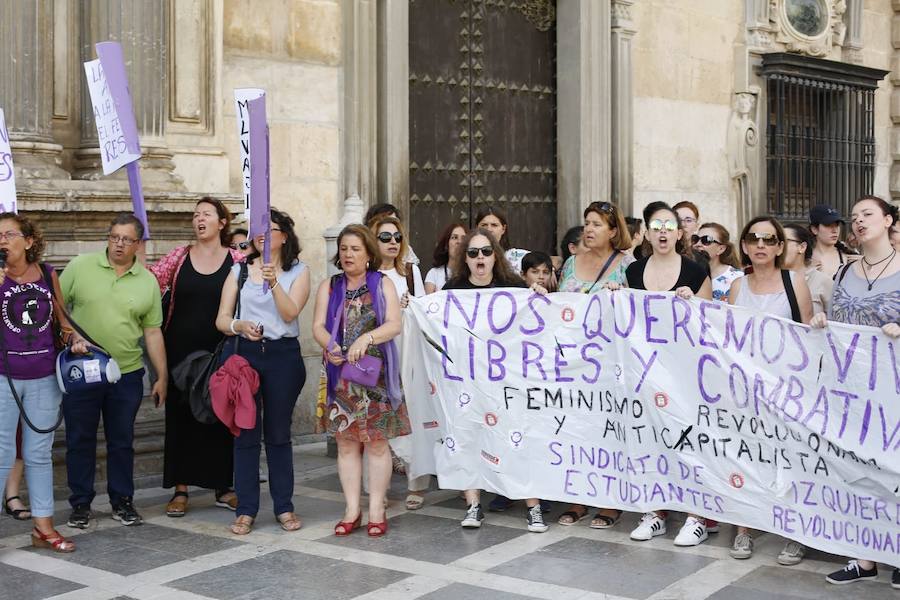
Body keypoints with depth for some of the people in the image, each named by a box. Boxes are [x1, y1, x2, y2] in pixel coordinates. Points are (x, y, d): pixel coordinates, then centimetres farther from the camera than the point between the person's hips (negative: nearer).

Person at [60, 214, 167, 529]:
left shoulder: (148, 282, 3)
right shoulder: (80, 266, -2)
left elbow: (153, 332, 6)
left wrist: (162, 377, 5)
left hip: (127, 374, 1)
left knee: (122, 442, 10)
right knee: (80, 441, 7)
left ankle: (122, 501, 23)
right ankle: (80, 503, 20)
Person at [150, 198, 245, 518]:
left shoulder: (238, 259, 2)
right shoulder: (179, 256, 4)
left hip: (221, 352, 0)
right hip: (181, 350, 1)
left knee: (222, 417, 6)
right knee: (180, 416, 4)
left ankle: (223, 487, 19)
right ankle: (180, 489, 13)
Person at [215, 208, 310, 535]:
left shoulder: (299, 271, 7)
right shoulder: (239, 270, 11)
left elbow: (290, 313, -9)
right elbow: (221, 319, 5)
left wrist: (274, 282, -23)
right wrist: (239, 325, -16)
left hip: (282, 354, -1)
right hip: (243, 353, 1)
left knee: (278, 434, 5)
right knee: (246, 433, 0)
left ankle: (284, 507, 13)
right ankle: (246, 509, 6)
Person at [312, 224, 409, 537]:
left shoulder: (383, 284, 4)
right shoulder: (329, 286, 11)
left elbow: (394, 325, -7)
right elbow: (318, 326, 1)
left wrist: (366, 338, -24)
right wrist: (331, 347, -20)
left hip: (376, 373, -2)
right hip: (341, 375, 2)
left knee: (376, 441, -1)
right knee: (346, 442, 4)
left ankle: (376, 509, 7)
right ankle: (352, 509, 11)